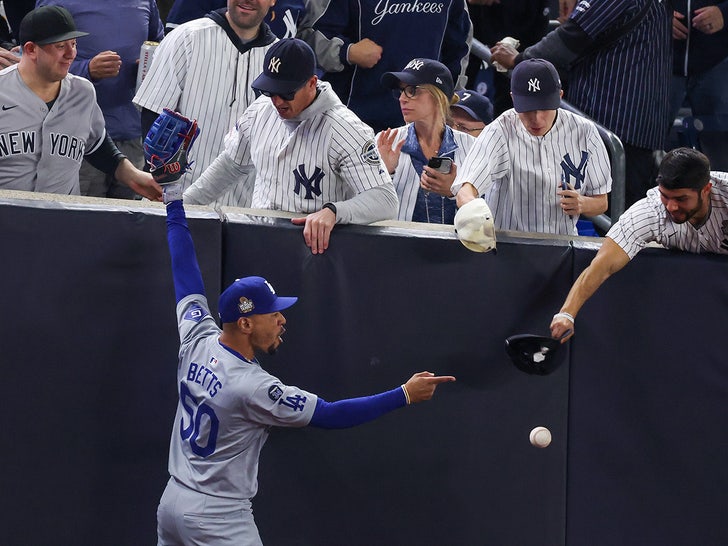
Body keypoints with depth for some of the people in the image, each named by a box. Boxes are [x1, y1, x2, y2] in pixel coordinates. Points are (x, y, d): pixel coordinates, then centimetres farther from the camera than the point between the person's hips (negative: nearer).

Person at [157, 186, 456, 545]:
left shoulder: (197, 340, -3)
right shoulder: (253, 387, -23)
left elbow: (185, 274, 9)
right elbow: (329, 415, -20)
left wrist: (175, 207, 20)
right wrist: (405, 395, -17)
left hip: (171, 503, 8)